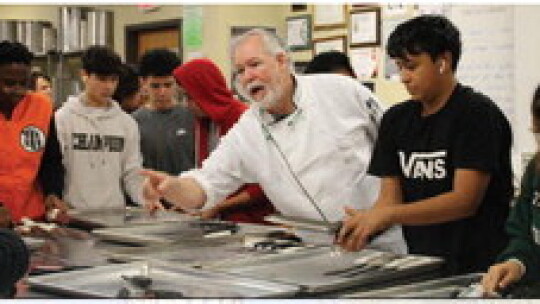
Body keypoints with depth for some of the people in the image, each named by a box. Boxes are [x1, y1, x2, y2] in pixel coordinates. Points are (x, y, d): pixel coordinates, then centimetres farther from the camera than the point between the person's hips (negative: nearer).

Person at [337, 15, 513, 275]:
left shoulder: (477, 114, -6)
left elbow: (465, 200, -14)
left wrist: (386, 215, -22)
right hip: (421, 266, 4)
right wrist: (361, 227, -12)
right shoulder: (396, 119, 12)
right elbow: (390, 198, 8)